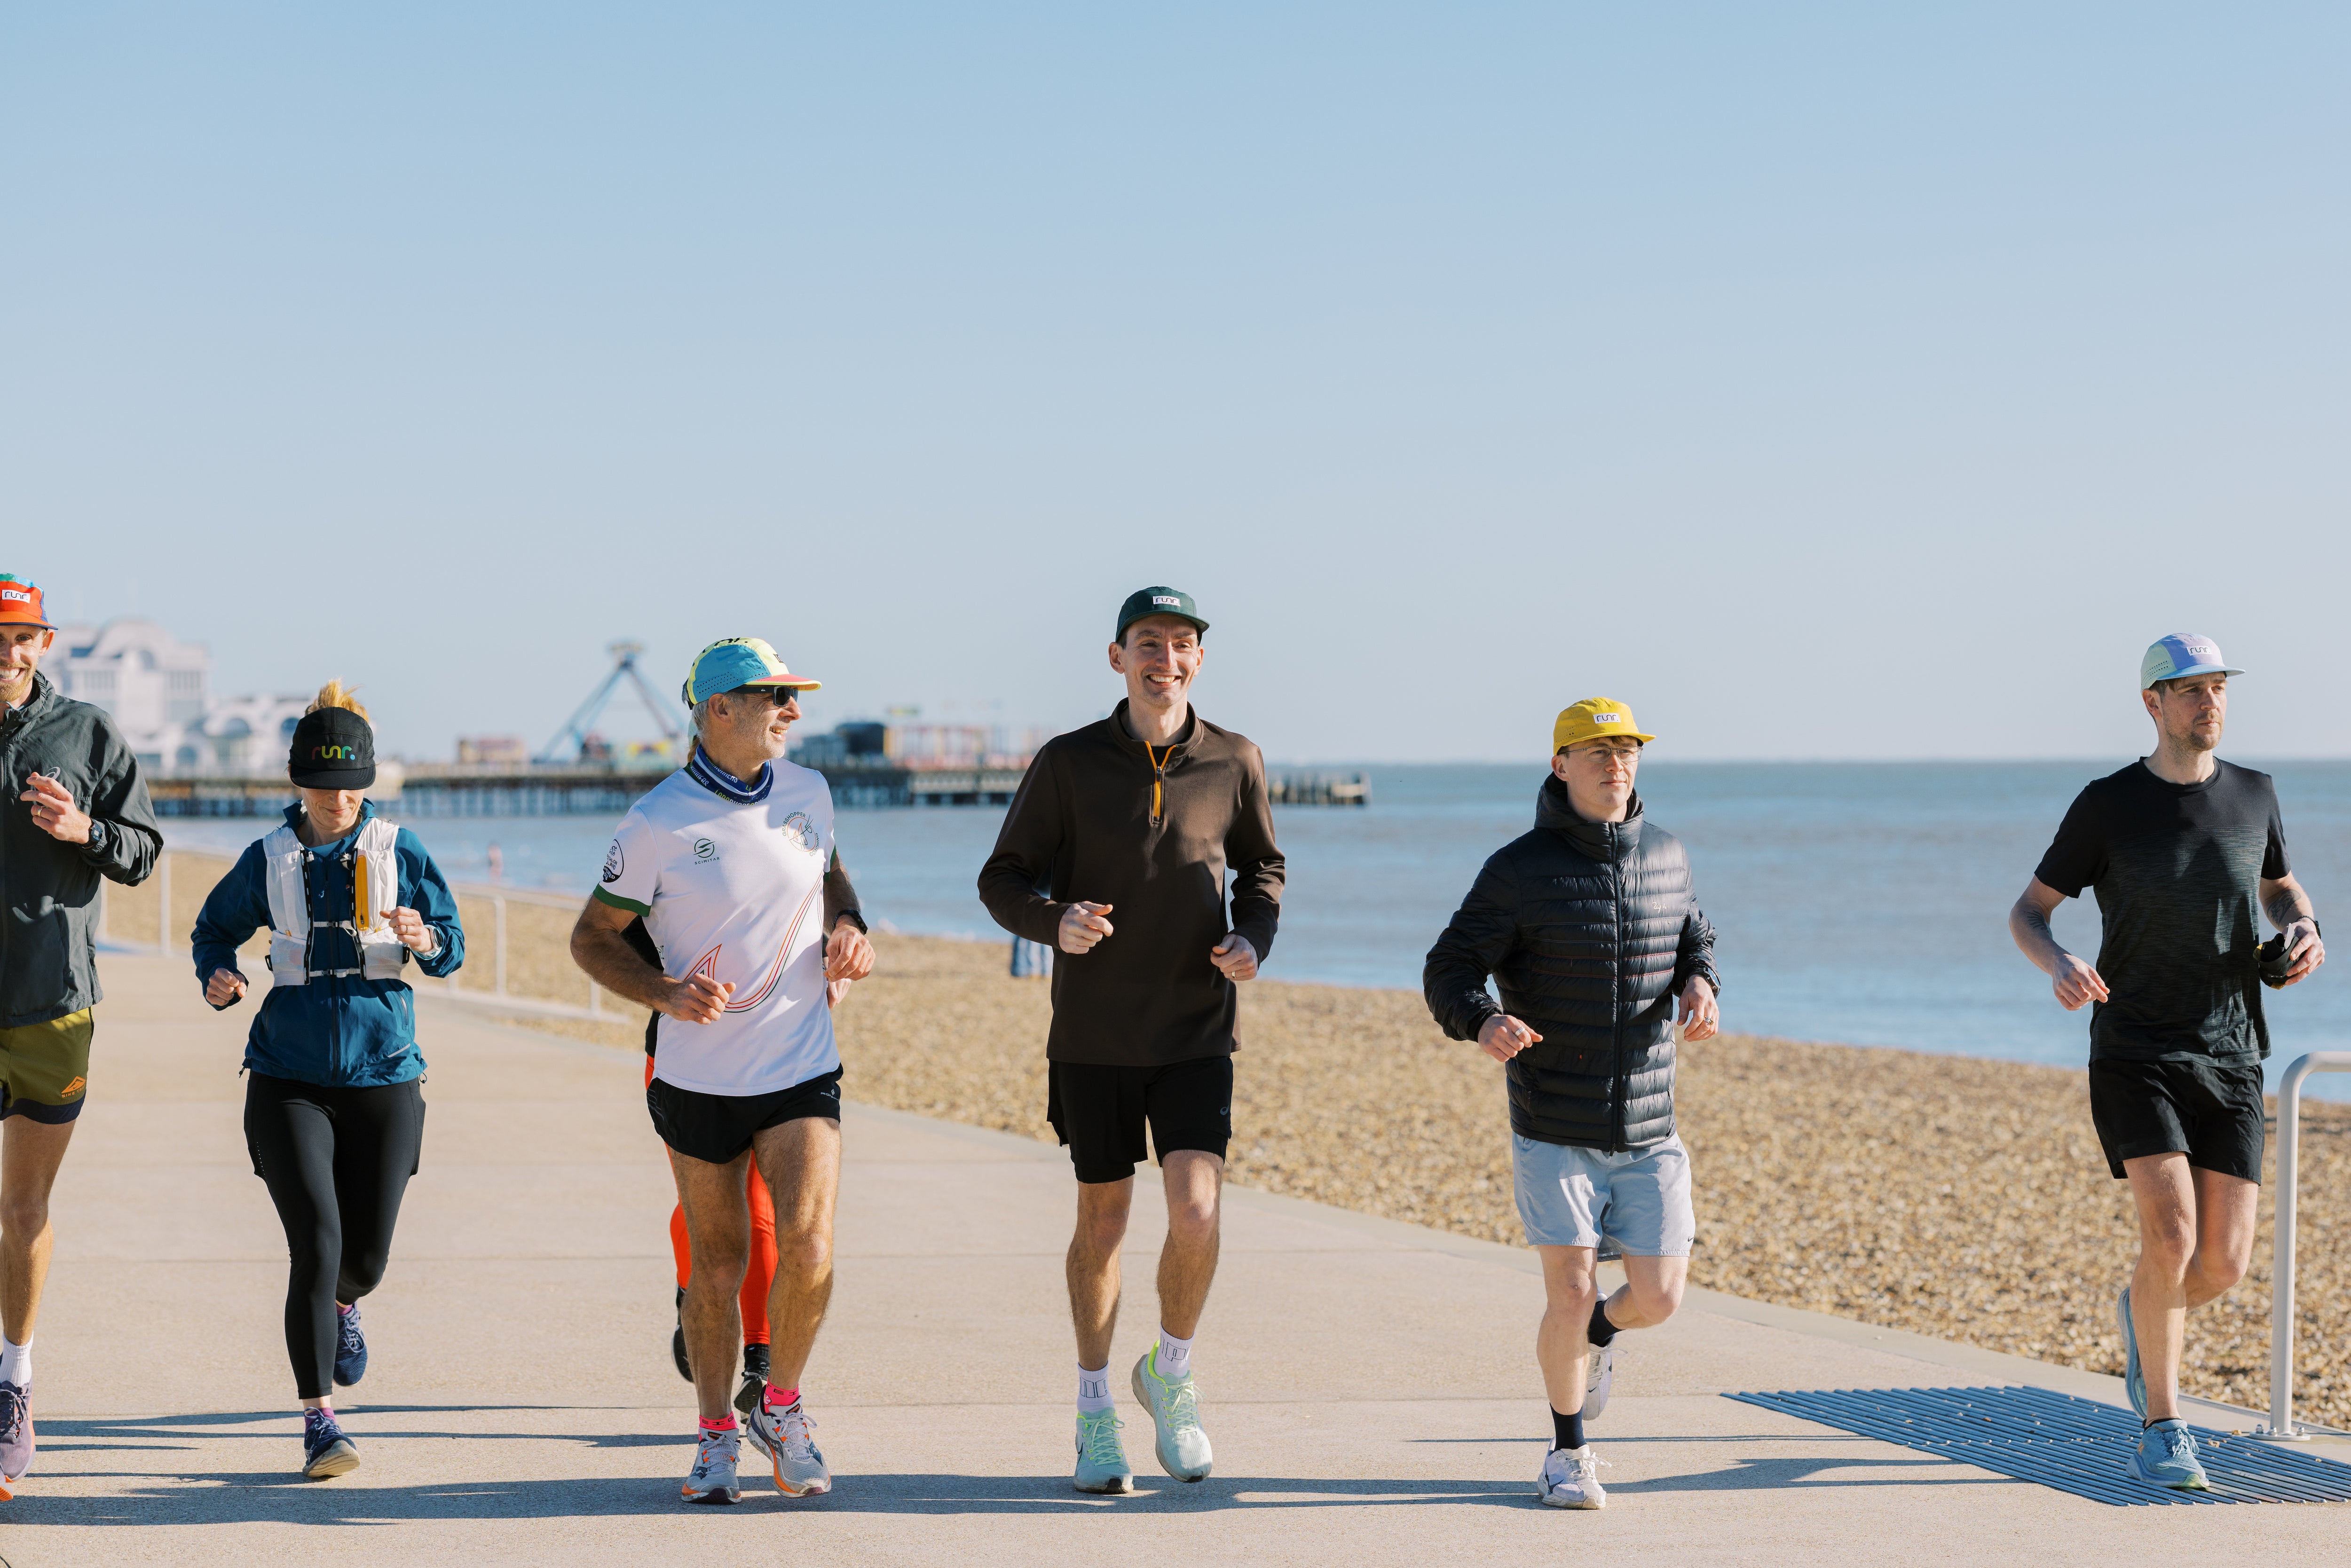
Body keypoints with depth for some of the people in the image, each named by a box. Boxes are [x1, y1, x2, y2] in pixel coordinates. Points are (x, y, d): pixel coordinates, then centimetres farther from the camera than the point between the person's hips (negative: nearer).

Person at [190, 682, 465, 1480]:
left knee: (367, 1254, 7)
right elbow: (216, 928, 15)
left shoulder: (399, 850, 2)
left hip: (383, 1073, 1)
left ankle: (341, 1304, 47)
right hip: (289, 1076, -1)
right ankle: (318, 1420, -6)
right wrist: (218, 980, -6)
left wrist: (425, 940, -17)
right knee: (316, 1242, -14)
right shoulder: (269, 858, 2)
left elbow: (452, 944, 6)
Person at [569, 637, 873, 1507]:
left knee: (808, 1248, -14)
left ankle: (781, 1407, 10)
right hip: (699, 1077, -2)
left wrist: (849, 931, 2)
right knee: (717, 1263, 7)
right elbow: (593, 937, -2)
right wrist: (665, 994, -18)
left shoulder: (807, 793, 3)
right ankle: (717, 1436, 25)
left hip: (802, 1072, 2)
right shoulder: (659, 823, -10)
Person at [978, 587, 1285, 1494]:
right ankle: (1095, 1412, 26)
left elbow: (1262, 869, 16)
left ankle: (1171, 1374, 13)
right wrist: (1055, 923, -20)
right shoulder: (1069, 764, -5)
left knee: (1195, 1216, -14)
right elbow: (1003, 880, 1)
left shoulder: (1235, 764, 0)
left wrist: (1254, 939, -5)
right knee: (1103, 1222, 9)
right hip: (1094, 1036, 0)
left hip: (1197, 1035, 0)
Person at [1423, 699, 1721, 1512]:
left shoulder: (1666, 855, 5)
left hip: (1648, 1136, 4)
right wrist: (1484, 1022, -28)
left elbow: (1693, 938, 23)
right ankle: (1569, 1454, 15)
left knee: (1658, 1298, -1)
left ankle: (1599, 1332, 36)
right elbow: (1448, 971, -6)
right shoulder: (1520, 870, -8)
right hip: (1555, 1132, -4)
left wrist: (1699, 987, -1)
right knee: (1570, 1295, -8)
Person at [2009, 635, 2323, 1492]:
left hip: (2230, 1059, 3)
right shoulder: (2107, 804, -4)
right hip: (2135, 1057, -3)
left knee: (2224, 1263, -2)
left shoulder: (2253, 794, 6)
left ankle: (2142, 1313, 35)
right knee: (2171, 1235, -20)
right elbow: (2027, 914, 2)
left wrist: (2305, 929, 1)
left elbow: (2280, 884, 25)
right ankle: (2162, 1430, -4)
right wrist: (2060, 964, -22)